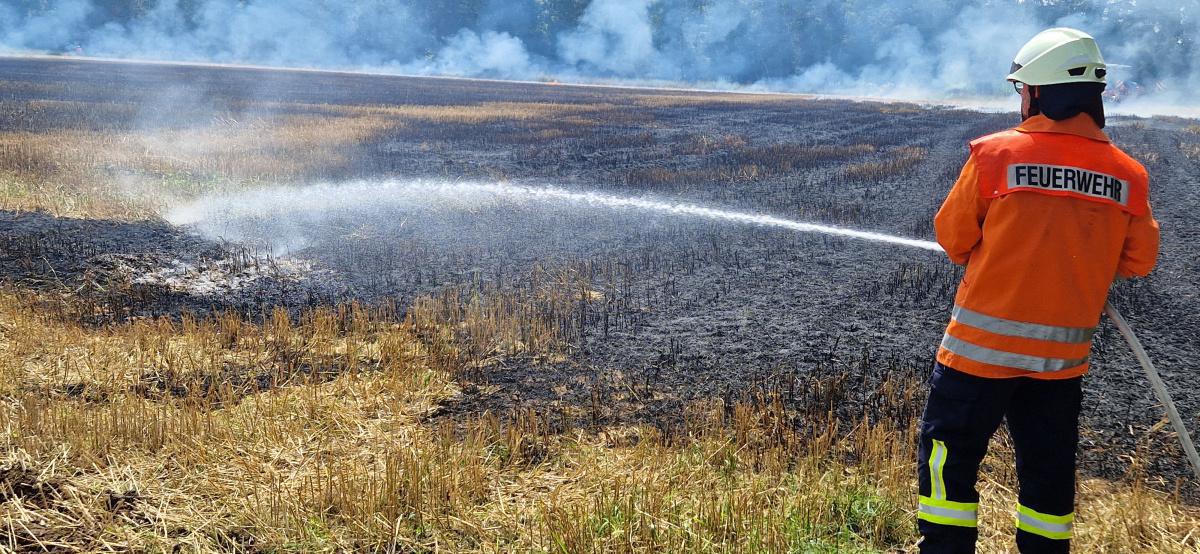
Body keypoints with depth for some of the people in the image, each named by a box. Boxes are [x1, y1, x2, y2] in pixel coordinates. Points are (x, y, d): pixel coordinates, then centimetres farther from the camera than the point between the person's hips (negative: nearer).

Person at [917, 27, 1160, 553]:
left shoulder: (996, 154, -12)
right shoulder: (1128, 174, -3)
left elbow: (953, 237, -3)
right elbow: (1138, 260, 6)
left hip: (981, 346, -3)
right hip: (1064, 354, 4)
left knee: (949, 461, 8)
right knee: (1048, 473, 16)